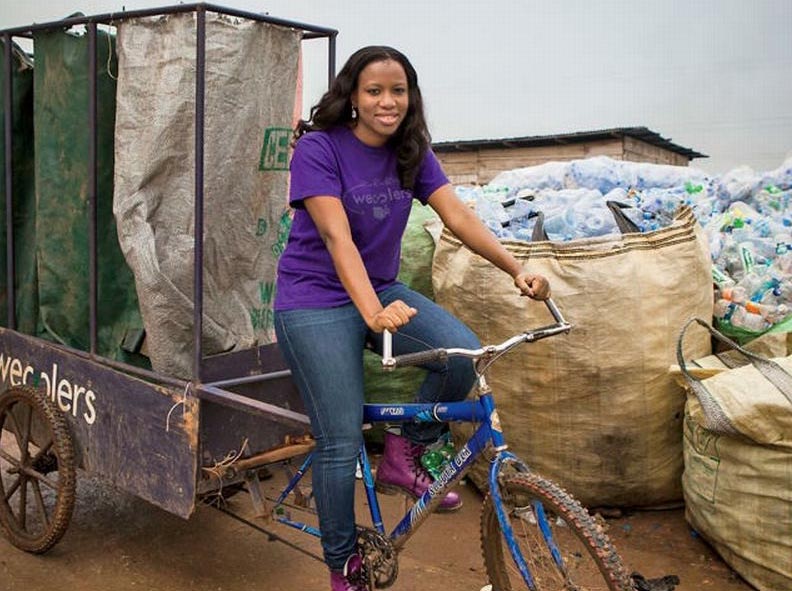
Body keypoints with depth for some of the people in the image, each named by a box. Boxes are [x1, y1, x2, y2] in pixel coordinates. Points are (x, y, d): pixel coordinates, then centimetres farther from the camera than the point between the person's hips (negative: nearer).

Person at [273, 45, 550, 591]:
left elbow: (459, 215, -9)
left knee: (463, 353, -21)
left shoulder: (412, 153, 2)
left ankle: (405, 455, 4)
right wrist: (373, 314, -39)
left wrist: (517, 268, -22)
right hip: (316, 301, -5)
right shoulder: (319, 149, -14)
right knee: (342, 444, -7)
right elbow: (337, 238, -26)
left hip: (383, 290, 5)